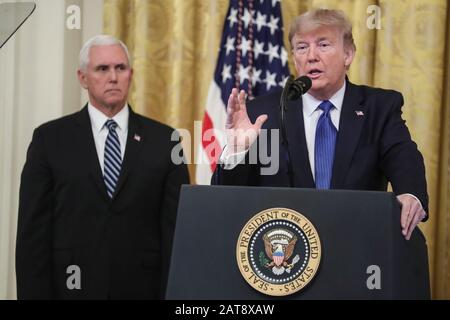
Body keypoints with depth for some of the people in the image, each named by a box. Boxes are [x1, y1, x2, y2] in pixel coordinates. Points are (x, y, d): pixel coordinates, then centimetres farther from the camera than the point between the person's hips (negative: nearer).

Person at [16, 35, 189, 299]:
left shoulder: (164, 141, 4)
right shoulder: (50, 139, 2)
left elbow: (176, 228, 1)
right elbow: (33, 230, -1)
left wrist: (172, 293, -6)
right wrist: (35, 293, -7)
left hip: (140, 288, 1)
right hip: (71, 287, -1)